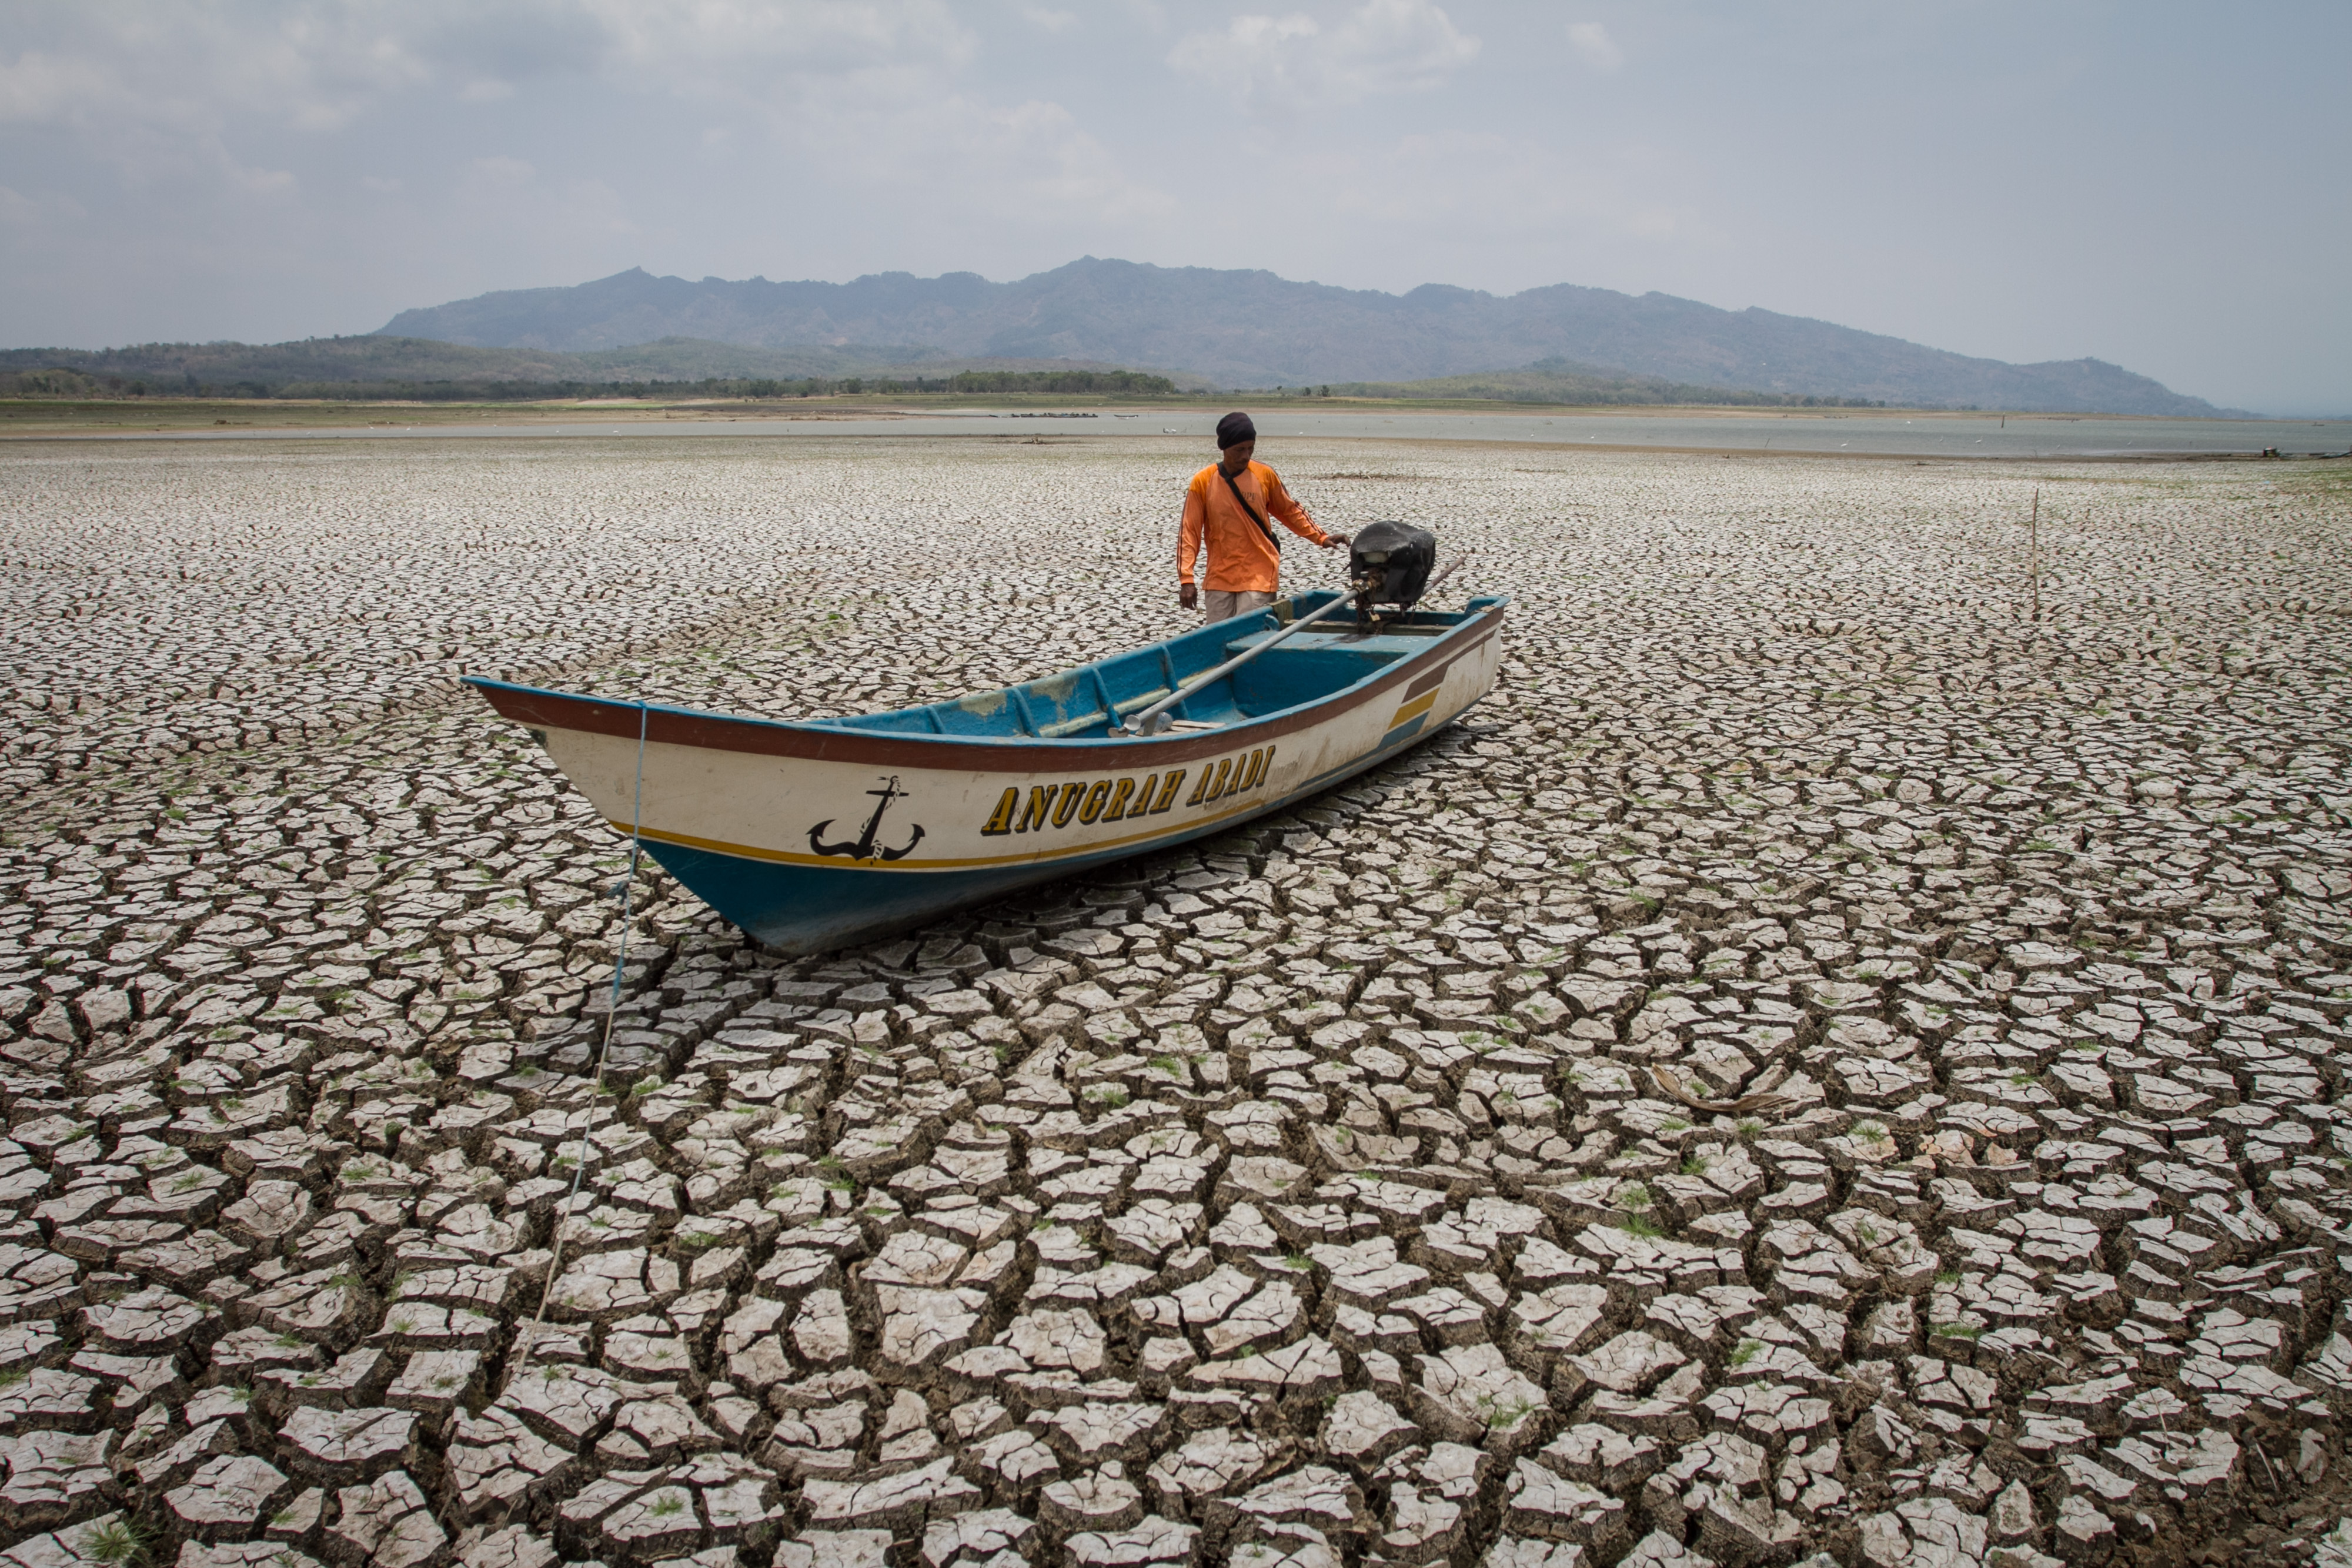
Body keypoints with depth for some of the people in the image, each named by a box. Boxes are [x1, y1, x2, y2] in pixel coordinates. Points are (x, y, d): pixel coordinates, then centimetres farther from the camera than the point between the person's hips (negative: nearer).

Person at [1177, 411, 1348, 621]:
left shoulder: (1264, 475, 0)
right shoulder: (1202, 482, -3)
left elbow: (1290, 511, 14)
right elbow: (1189, 532, -2)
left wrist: (1321, 538, 6)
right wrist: (1186, 580, -9)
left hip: (1260, 576, -1)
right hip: (1219, 579, 1)